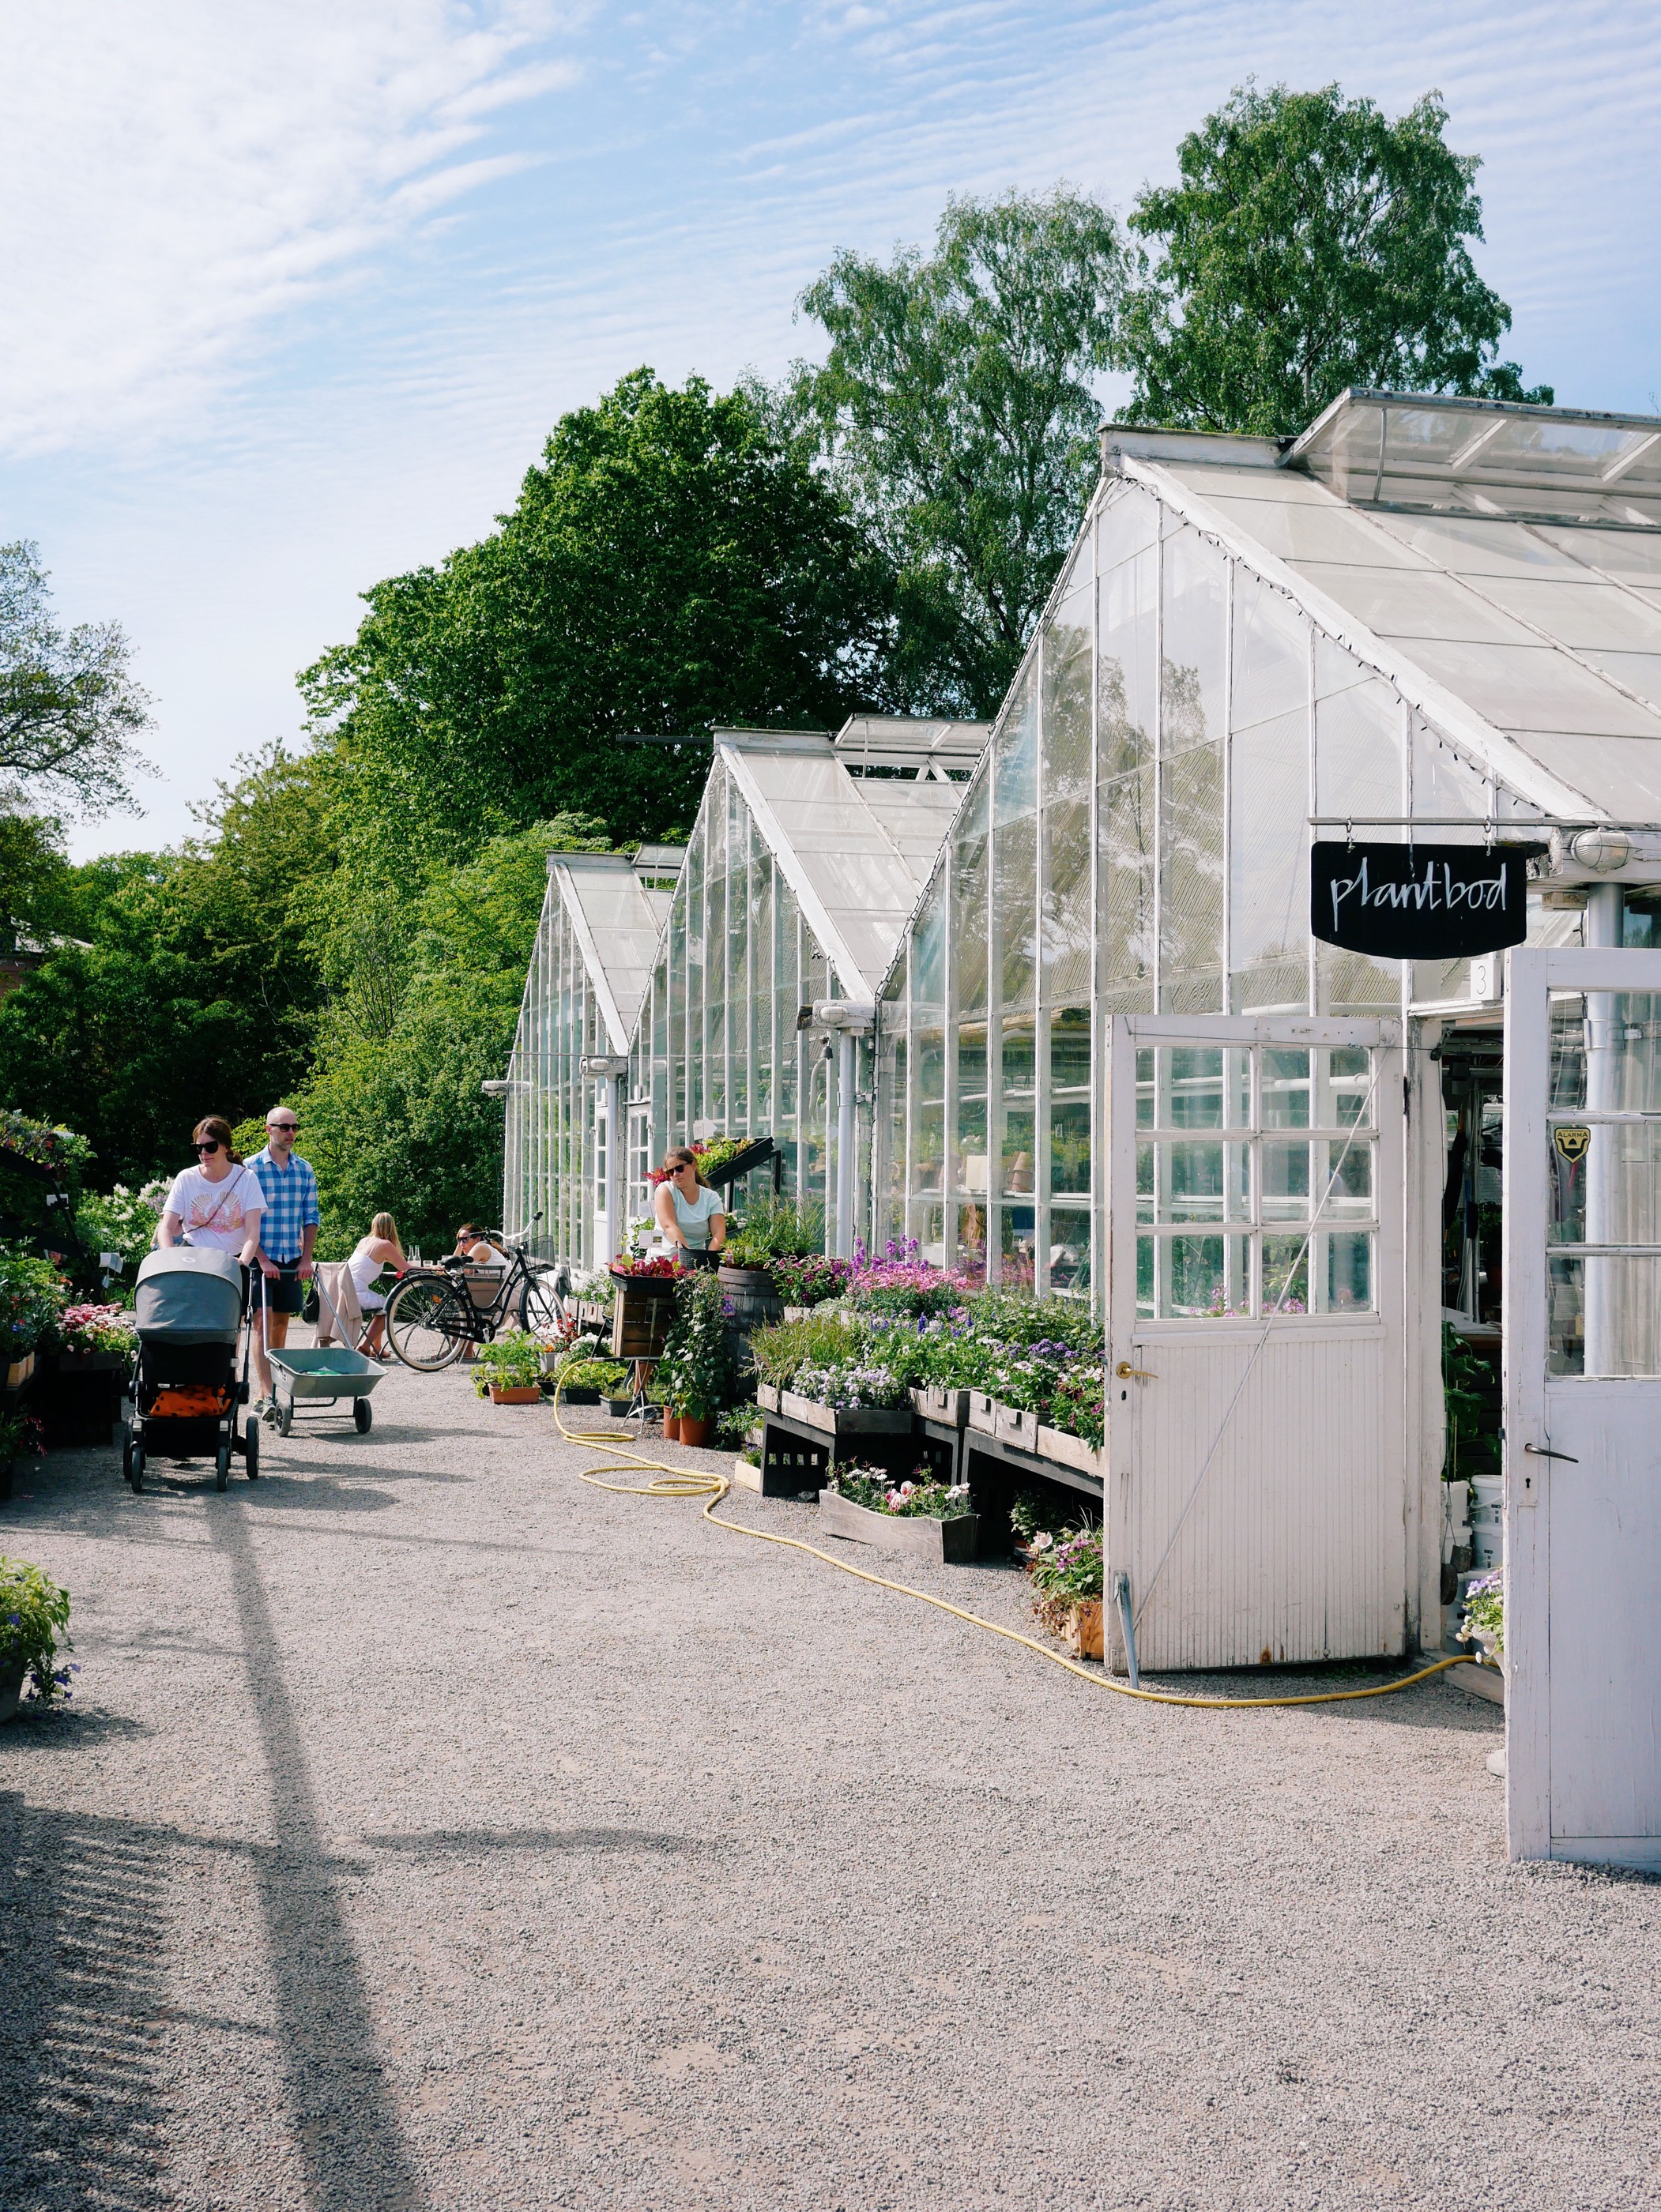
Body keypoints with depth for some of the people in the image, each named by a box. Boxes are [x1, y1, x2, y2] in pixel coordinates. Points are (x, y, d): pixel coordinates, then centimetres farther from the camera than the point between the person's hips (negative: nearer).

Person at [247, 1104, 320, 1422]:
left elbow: (311, 1217, 9)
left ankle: (264, 1394, 16)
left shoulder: (305, 1169, 7)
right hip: (260, 1259, -4)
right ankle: (267, 1395, -15)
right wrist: (262, 1258, -15)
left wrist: (306, 1258, -1)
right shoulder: (251, 1168, -6)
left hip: (292, 1261, 4)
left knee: (280, 1325, 8)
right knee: (263, 1323, -10)